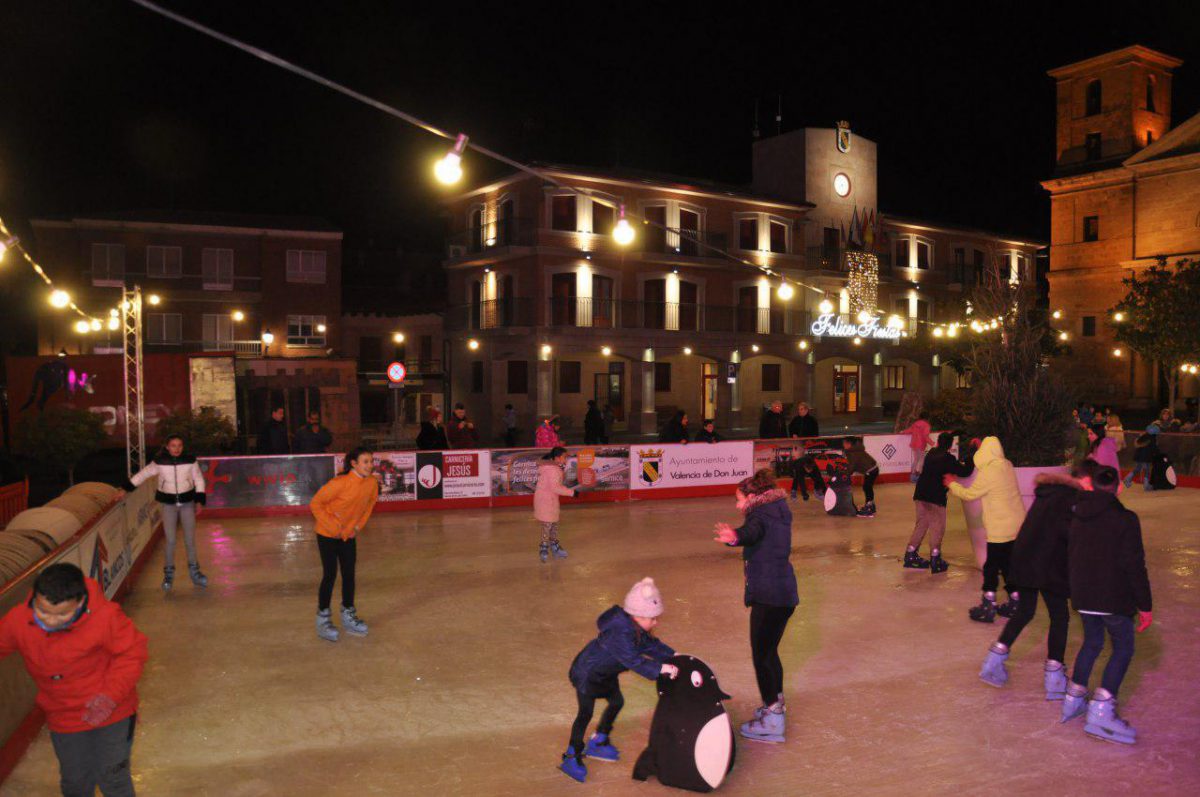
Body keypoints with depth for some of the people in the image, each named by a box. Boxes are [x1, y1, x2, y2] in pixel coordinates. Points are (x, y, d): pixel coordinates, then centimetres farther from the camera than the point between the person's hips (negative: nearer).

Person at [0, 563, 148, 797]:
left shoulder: (105, 617, -28)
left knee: (112, 778, 9)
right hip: (63, 719, 4)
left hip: (111, 714, -4)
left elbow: (132, 653, -19)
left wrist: (112, 694, -29)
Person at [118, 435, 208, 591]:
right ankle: (168, 573, 15)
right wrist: (125, 489, 2)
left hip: (187, 502, 1)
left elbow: (199, 479, 1)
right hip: (168, 503, -1)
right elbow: (142, 475, 2)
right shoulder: (160, 462, -8)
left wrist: (200, 500, -4)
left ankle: (194, 571, 19)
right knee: (170, 540, 1)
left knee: (190, 539, 5)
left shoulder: (190, 461, -7)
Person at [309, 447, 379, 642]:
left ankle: (348, 617, 24)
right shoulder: (340, 483, -28)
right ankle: (323, 620, 13)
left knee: (349, 575, 9)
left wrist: (358, 526, 3)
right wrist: (332, 527, -17)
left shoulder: (372, 483, -11)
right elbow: (315, 504, -19)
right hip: (328, 535, -5)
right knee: (330, 575, -2)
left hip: (349, 535, 5)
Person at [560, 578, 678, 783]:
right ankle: (571, 758, 1)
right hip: (587, 673, -10)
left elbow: (650, 644, 5)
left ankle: (598, 743, 36)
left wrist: (672, 655, -3)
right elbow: (634, 661, -41)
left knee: (616, 702, 19)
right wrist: (660, 668, -43)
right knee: (586, 712, -10)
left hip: (605, 672, 10)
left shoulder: (636, 629, -6)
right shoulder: (620, 634, -37)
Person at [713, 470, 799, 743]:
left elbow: (752, 531, -39)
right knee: (769, 652, 23)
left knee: (761, 656, -4)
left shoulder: (762, 514, -15)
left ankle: (772, 722, 1)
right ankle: (776, 704, 38)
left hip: (769, 596, -10)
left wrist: (735, 537, -59)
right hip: (785, 593, 10)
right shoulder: (778, 512, 14)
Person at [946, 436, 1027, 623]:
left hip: (1000, 529, -7)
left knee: (991, 567, 2)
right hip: (1018, 526, 7)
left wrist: (951, 484, 9)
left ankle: (988, 607, 6)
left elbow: (969, 494, -8)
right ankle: (1014, 603, 23)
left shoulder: (987, 473, -18)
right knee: (1011, 565, 16)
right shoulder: (1007, 466, 3)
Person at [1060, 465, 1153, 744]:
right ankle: (1101, 710, -3)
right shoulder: (1126, 519, -13)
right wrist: (1145, 605, -7)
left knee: (1092, 642, 21)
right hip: (1114, 598, -5)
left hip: (1083, 596, 5)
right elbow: (1134, 566, -14)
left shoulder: (1077, 517, 5)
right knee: (1123, 647, 7)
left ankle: (1073, 699, 25)